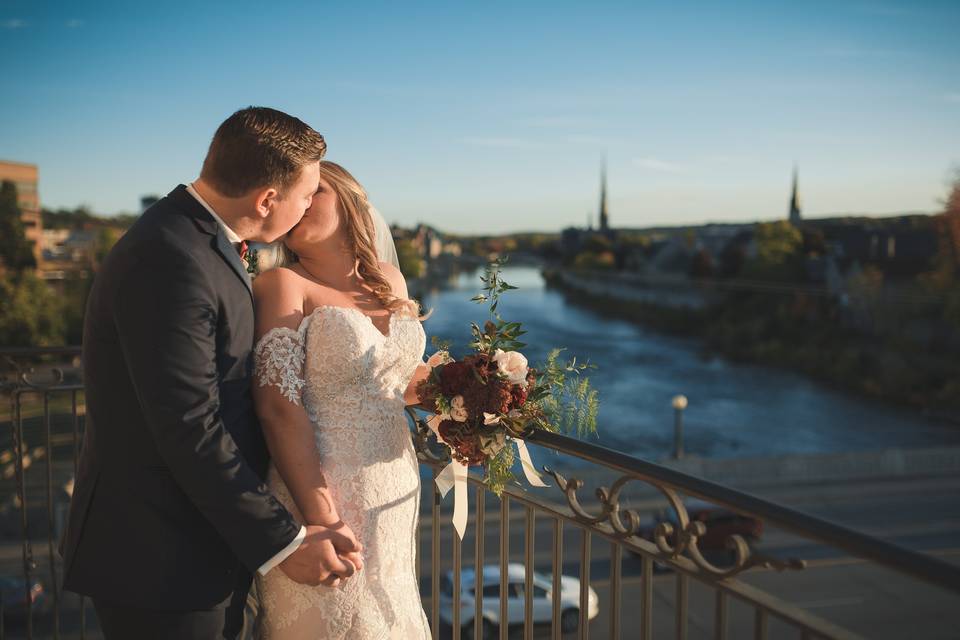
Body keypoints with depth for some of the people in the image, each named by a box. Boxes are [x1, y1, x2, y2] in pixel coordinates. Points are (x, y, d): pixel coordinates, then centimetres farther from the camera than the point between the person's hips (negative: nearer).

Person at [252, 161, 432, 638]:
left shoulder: (391, 281, 8)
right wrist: (321, 519, -23)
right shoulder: (284, 284, -9)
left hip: (396, 496, 6)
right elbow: (280, 408, -18)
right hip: (322, 494, -6)